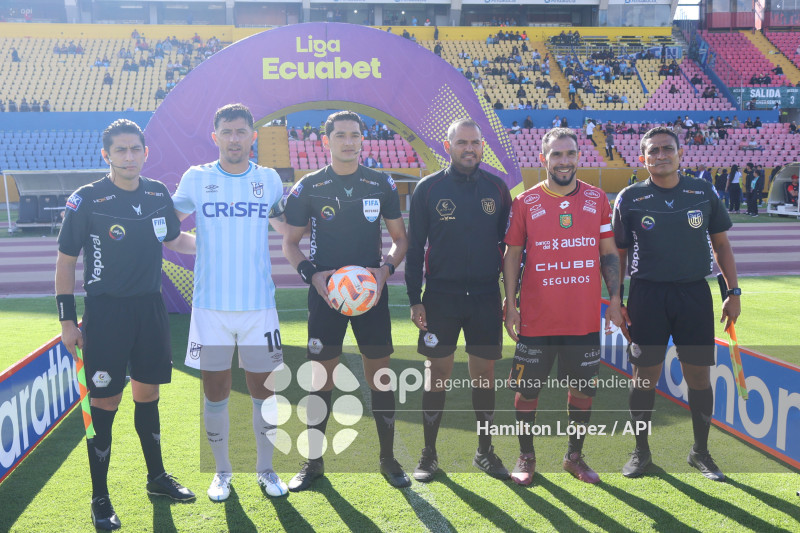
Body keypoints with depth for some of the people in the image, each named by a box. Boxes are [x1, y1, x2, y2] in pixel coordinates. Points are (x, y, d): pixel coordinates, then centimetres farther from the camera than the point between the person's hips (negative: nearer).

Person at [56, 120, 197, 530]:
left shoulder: (158, 194, 3)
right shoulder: (86, 200, -10)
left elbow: (175, 241, 20)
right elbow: (65, 260, -4)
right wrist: (67, 320, -6)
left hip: (150, 307, 5)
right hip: (105, 311, -4)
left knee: (148, 393, 16)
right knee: (104, 403, 0)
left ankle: (157, 477, 33)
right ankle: (100, 499, 16)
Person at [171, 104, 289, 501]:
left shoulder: (270, 179, 5)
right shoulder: (196, 178, 1)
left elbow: (285, 226, 21)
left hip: (259, 304, 1)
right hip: (210, 305, 0)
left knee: (264, 389, 7)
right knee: (215, 390, 7)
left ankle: (265, 469, 25)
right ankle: (222, 471, 25)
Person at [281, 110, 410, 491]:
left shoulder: (382, 185, 4)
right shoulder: (309, 187, 1)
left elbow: (400, 238, 9)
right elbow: (290, 243, 6)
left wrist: (386, 268, -9)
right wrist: (312, 274, -11)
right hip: (325, 292, -1)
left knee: (379, 373, 4)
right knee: (322, 376, 4)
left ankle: (388, 459, 19)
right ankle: (314, 461, 19)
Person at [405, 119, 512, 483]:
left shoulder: (497, 188, 5)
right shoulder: (428, 188, 0)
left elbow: (509, 243, 10)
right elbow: (414, 247, 1)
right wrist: (414, 299, -3)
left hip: (486, 297, 2)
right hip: (440, 298, -1)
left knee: (484, 374, 7)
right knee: (438, 374, 3)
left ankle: (485, 451, 23)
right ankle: (429, 454, 16)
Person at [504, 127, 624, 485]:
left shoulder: (596, 199, 5)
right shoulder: (525, 203, -2)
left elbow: (609, 251, 9)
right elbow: (512, 255, 2)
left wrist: (615, 300, 3)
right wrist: (510, 304, -4)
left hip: (585, 318, 2)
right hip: (537, 319, -2)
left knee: (584, 388, 11)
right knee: (527, 389, 6)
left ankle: (574, 456, 30)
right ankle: (526, 457, 25)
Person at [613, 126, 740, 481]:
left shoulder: (703, 192, 5)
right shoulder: (629, 198, 0)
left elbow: (721, 244, 12)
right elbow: (618, 254, 4)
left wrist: (733, 292, 7)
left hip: (695, 293, 2)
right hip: (647, 295, -1)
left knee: (699, 375, 5)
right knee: (645, 376, 3)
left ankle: (700, 452, 23)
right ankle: (641, 450, 20)